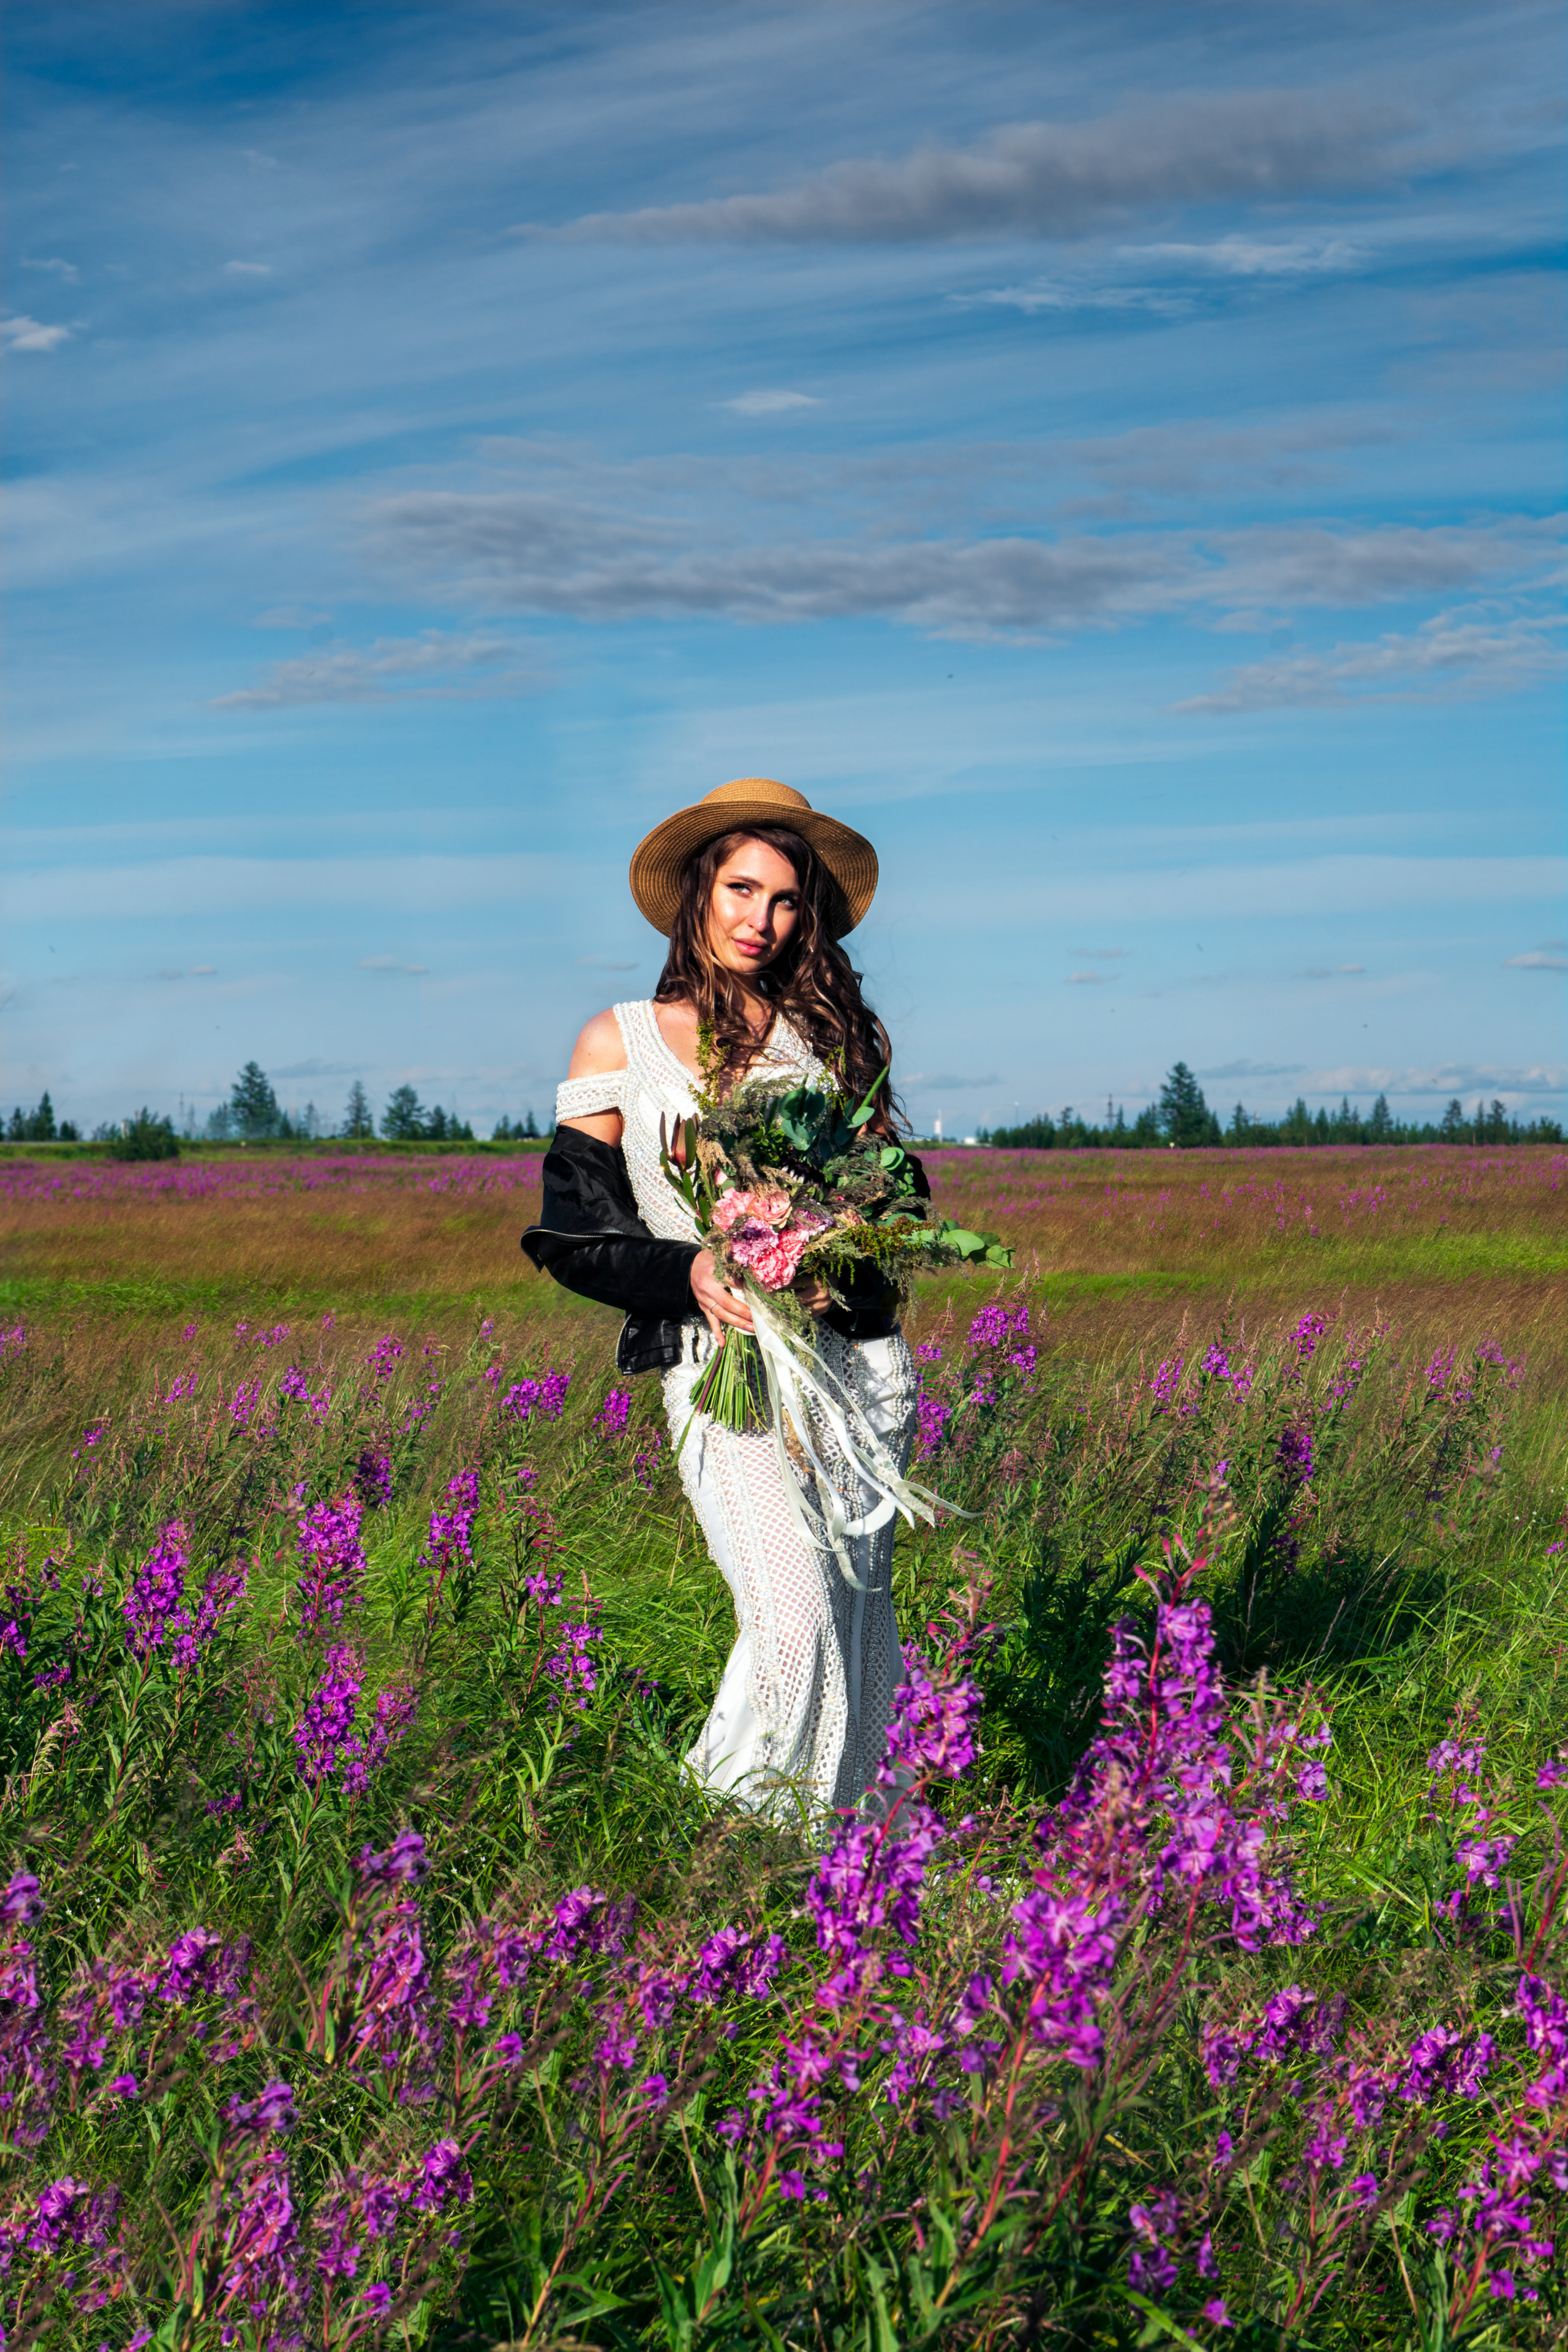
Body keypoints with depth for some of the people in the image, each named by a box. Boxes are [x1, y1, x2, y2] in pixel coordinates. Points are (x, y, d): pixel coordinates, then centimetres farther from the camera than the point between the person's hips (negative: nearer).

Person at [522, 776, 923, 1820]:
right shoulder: (619, 1046, 7)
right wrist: (690, 1273, -13)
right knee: (793, 1616, -19)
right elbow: (571, 1234, 6)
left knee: (860, 1617, 2)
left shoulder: (843, 1035, 12)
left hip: (855, 1352, 3)